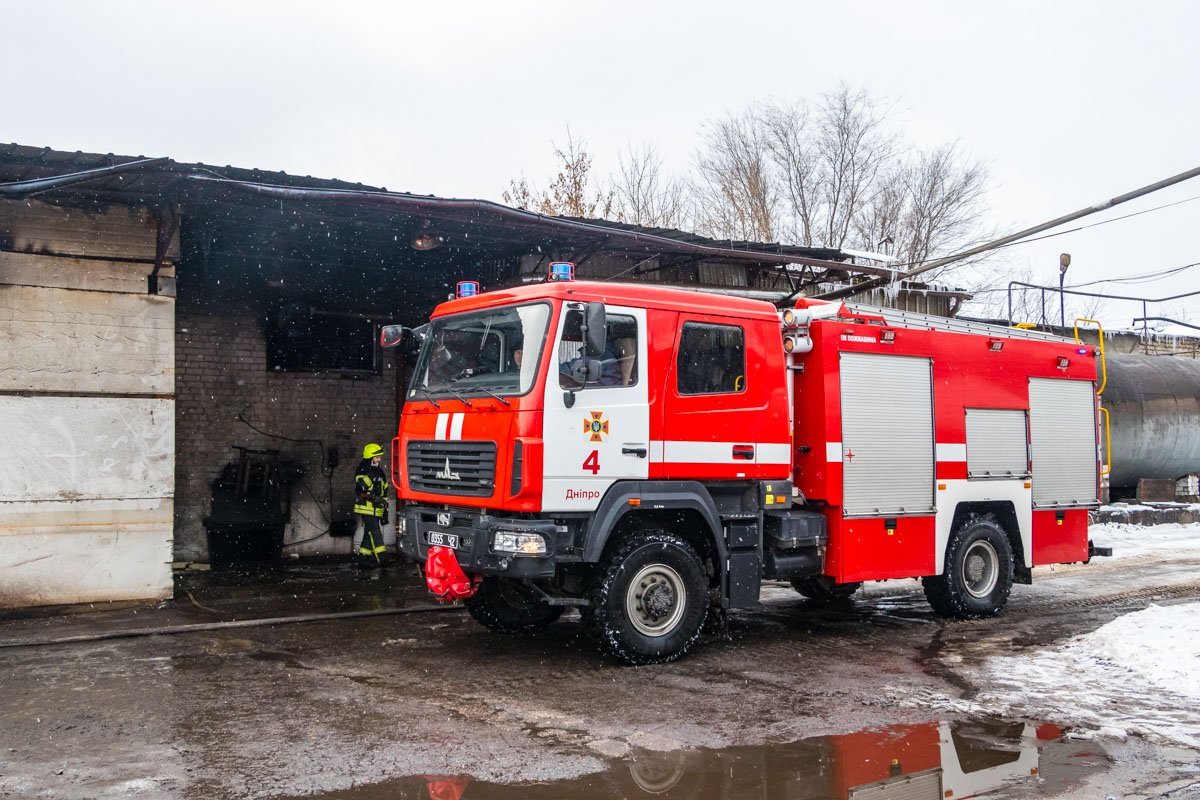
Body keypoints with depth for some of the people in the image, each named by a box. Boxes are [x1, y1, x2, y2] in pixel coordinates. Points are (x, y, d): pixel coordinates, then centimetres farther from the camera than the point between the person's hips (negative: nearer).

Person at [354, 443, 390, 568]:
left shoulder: (379, 472, 18)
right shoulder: (363, 472, -7)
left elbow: (384, 493, 21)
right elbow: (361, 491, -19)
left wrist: (385, 510, 19)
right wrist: (374, 498, -27)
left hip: (376, 510, 8)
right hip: (366, 508, -8)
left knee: (369, 533, 10)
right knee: (375, 532, -13)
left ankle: (361, 557, 18)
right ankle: (381, 558, -17)